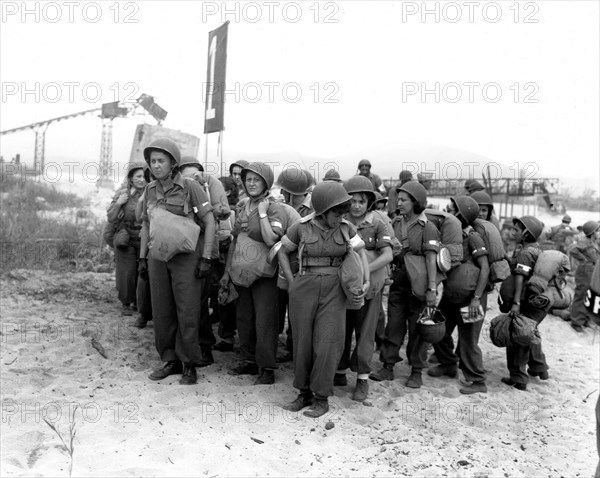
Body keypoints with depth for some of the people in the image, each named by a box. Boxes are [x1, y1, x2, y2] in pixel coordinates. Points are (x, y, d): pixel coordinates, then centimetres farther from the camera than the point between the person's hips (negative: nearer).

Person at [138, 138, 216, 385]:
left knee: (188, 312, -2)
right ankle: (170, 361, 22)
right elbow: (146, 224, 18)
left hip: (186, 258, -5)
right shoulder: (150, 190, 9)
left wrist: (206, 258, -12)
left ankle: (189, 364, 12)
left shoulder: (190, 187, -8)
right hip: (157, 258, 5)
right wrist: (142, 258, 14)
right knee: (162, 312, 8)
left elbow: (209, 221, -8)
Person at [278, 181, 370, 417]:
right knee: (303, 342, 7)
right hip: (304, 290, 0)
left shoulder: (346, 228, 1)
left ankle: (321, 398, 9)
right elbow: (282, 251, 9)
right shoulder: (301, 227, -3)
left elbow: (361, 253, 9)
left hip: (334, 291, 0)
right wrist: (292, 281, 3)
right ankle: (304, 393, 23)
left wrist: (366, 282, -4)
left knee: (327, 343, -5)